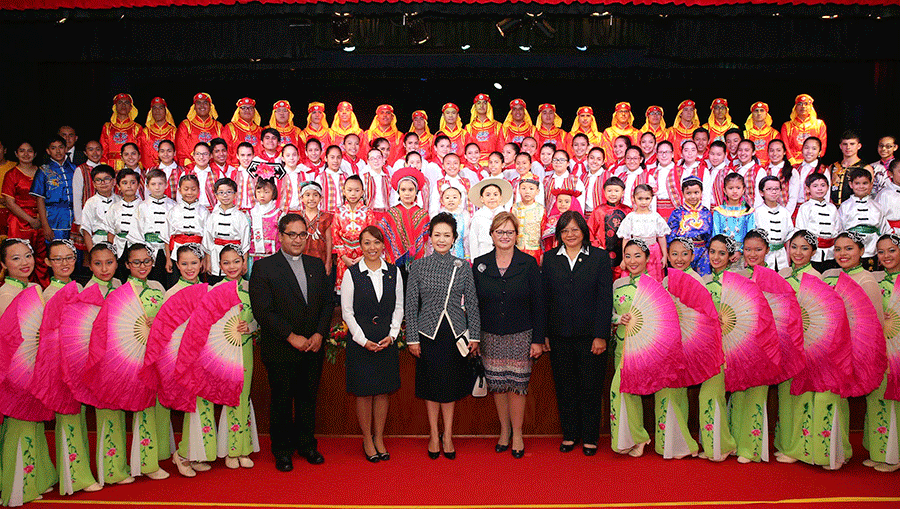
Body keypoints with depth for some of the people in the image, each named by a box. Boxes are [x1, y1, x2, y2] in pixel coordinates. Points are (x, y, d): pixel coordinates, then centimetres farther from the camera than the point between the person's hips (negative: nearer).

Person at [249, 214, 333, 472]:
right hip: (280, 350, -4)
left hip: (313, 347, 4)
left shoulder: (316, 265, 10)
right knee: (282, 400, 6)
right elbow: (263, 310, -12)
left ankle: (306, 443, 29)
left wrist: (319, 334, -5)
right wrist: (291, 337, -15)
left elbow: (328, 302, 9)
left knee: (308, 397, 12)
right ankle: (282, 450, 21)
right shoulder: (264, 267, -5)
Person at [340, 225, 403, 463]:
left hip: (387, 340, 2)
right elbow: (347, 311, -3)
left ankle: (379, 438, 21)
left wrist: (392, 335, -6)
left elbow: (399, 307, 6)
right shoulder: (352, 273, -3)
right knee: (364, 391, 4)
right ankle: (367, 439, 19)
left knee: (383, 390, 8)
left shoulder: (393, 272, 4)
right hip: (360, 340, -2)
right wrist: (363, 340, -10)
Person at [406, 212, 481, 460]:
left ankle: (448, 435, 21)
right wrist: (412, 338, -3)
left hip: (455, 334, 1)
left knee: (451, 385, 8)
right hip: (428, 333, 0)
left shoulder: (463, 267, 2)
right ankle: (434, 435, 23)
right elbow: (411, 305, 1)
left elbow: (472, 304, 5)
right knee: (431, 385, 8)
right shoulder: (418, 266, -1)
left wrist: (474, 336, 1)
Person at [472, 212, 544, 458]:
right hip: (490, 336, 2)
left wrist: (538, 339, -5)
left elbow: (538, 304, -1)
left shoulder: (528, 264, -1)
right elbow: (473, 303, 6)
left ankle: (517, 434, 16)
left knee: (517, 385, 0)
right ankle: (504, 430, 25)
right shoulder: (480, 264, 3)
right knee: (497, 386, 8)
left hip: (521, 336, -2)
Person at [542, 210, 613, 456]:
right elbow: (544, 298, 7)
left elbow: (605, 298, -3)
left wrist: (601, 335, -9)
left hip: (590, 335, -2)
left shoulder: (600, 257, 1)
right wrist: (543, 334, 2)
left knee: (590, 387, 6)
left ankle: (590, 437, 20)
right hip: (559, 336, 2)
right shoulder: (549, 259, 7)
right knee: (564, 387, 10)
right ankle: (569, 435, 24)